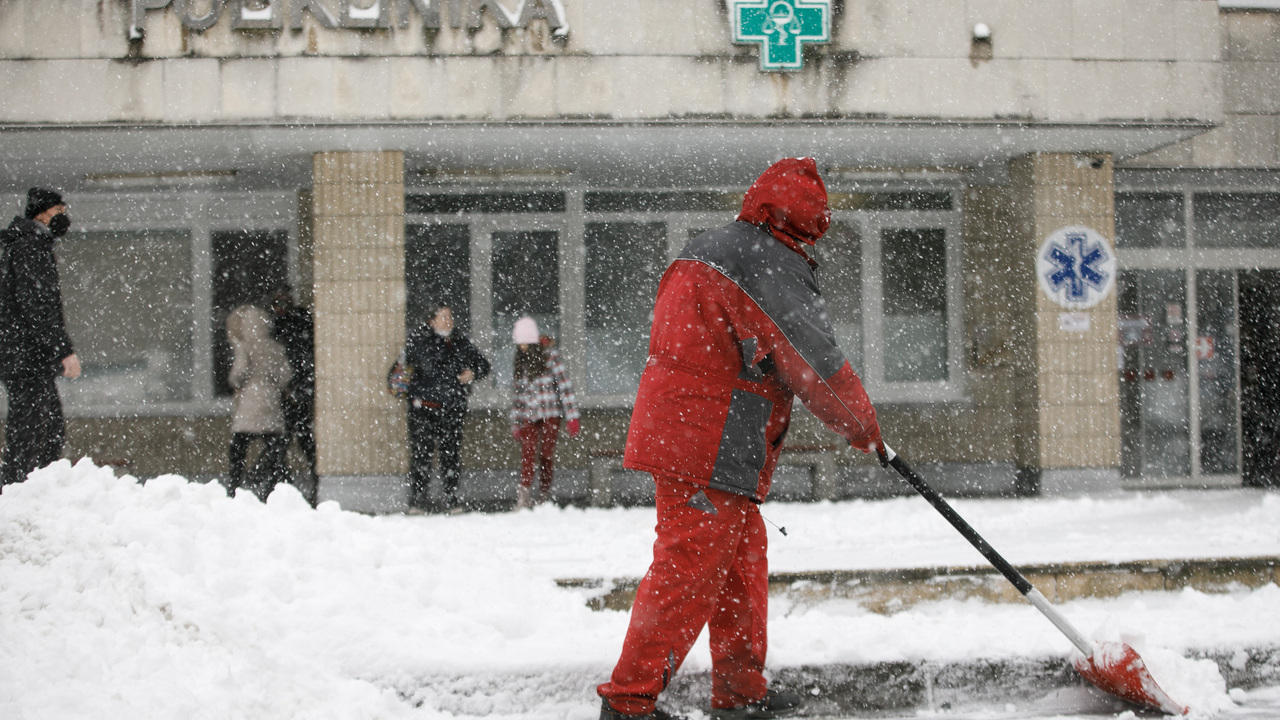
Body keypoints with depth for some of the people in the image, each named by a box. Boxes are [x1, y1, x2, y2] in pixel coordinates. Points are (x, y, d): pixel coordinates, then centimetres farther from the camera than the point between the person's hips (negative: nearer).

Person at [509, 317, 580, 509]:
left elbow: (564, 384, -6)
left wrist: (572, 416, -11)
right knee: (528, 452, -15)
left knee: (547, 454, -1)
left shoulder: (549, 354, -3)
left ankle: (544, 495, 8)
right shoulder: (519, 362, 12)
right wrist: (516, 424, 15)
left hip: (550, 414, -2)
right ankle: (524, 494, -24)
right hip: (529, 417, 3)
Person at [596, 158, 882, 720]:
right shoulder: (772, 263, -12)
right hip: (710, 447, -10)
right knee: (689, 570, -8)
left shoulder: (706, 250, 18)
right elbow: (813, 358, -11)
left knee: (742, 561, 17)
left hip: (673, 432, 10)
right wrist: (862, 425, 3)